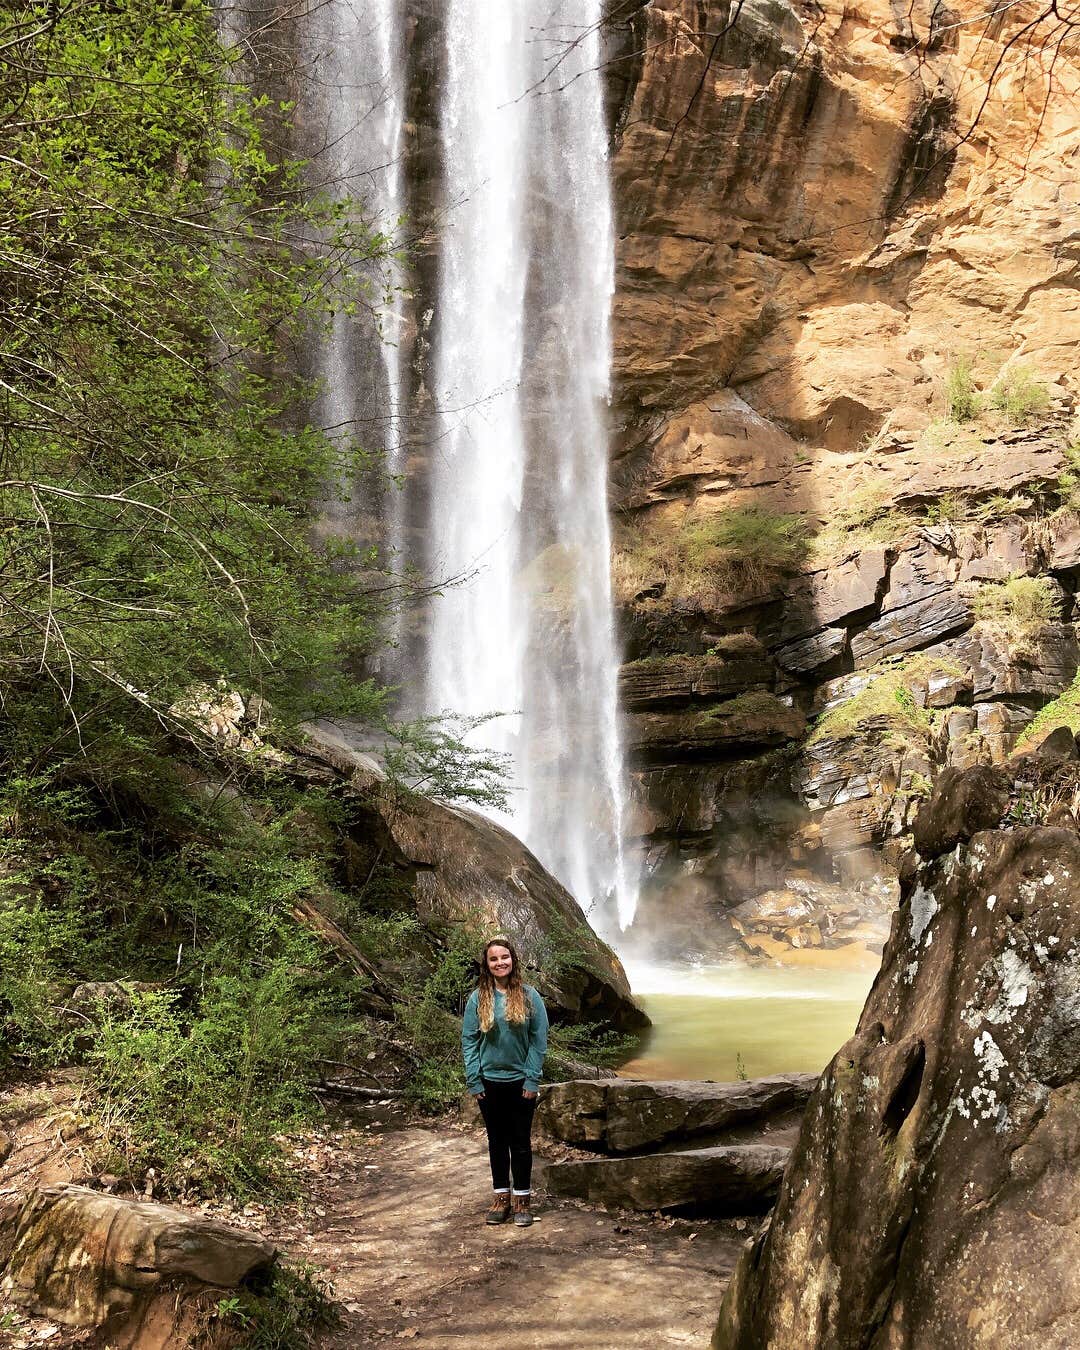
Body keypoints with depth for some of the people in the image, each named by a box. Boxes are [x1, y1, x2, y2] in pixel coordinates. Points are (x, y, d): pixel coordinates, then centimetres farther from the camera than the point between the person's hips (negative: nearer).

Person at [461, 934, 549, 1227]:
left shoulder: (529, 996, -6)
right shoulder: (478, 998, -3)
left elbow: (539, 1040, -5)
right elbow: (468, 1041, -1)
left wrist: (532, 1079, -9)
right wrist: (474, 1080, -6)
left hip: (520, 1081, -1)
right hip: (489, 1081, 1)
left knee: (521, 1142, 6)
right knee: (497, 1140, 11)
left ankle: (522, 1200, 16)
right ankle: (501, 1197, 22)